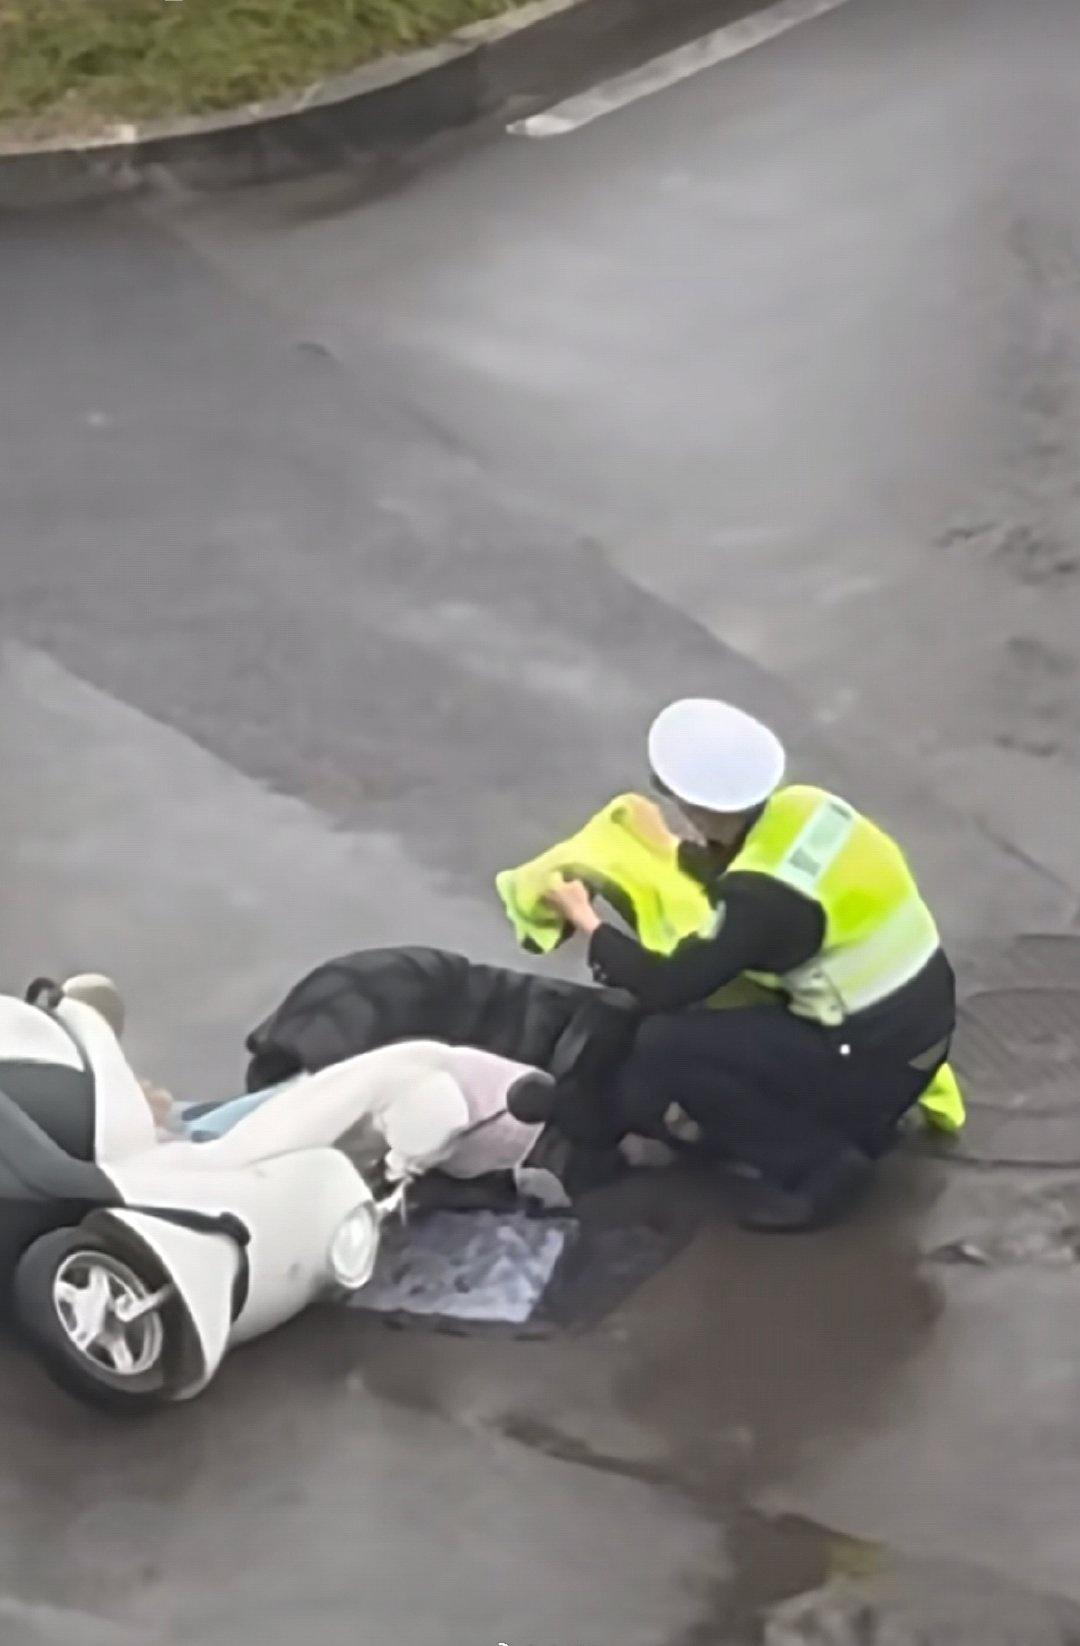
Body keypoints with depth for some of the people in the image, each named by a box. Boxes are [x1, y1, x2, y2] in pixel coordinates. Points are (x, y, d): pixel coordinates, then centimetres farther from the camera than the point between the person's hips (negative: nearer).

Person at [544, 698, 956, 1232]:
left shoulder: (764, 895, -26)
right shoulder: (803, 807, -3)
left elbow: (668, 988, -18)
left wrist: (588, 923, -5)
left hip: (875, 1063, -9)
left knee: (663, 1045, -9)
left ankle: (815, 1163, -3)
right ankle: (852, 1127, 17)